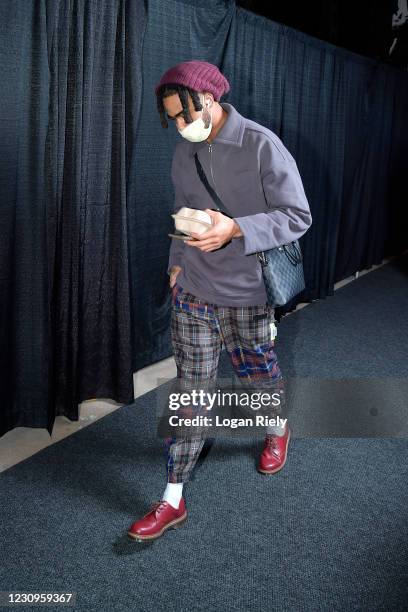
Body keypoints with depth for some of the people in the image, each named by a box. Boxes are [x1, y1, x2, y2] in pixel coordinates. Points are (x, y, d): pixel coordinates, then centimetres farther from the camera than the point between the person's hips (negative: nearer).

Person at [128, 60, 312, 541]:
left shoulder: (262, 145, -14)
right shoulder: (183, 154, 5)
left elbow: (298, 216, -16)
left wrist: (235, 230, -28)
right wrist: (177, 261, 9)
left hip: (248, 295, -3)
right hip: (193, 293, 4)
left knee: (259, 375, 18)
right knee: (190, 391, 5)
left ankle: (278, 430, 53)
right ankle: (173, 500, 13)